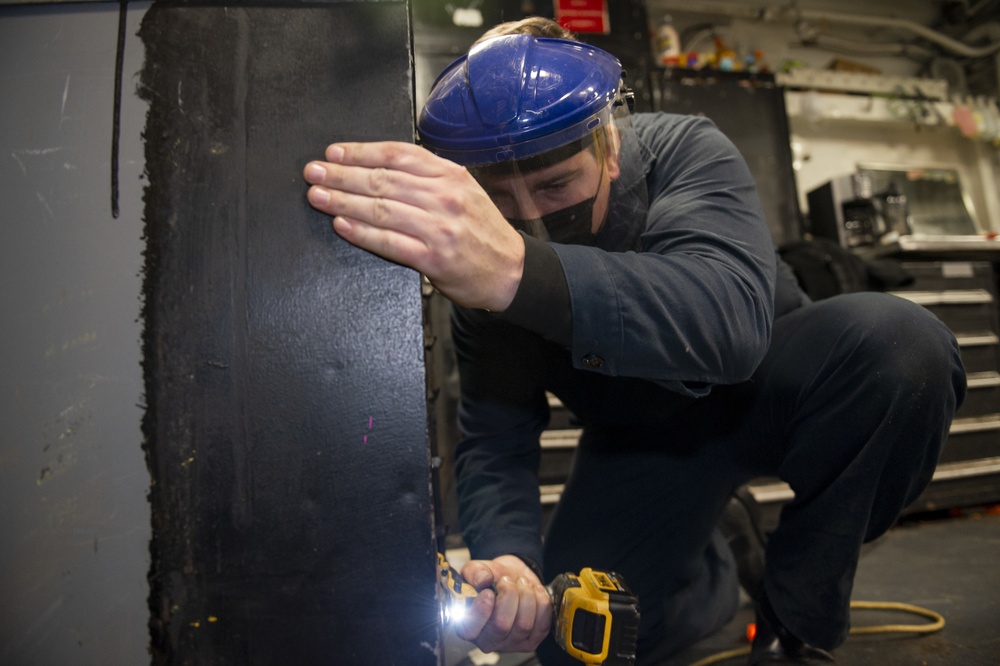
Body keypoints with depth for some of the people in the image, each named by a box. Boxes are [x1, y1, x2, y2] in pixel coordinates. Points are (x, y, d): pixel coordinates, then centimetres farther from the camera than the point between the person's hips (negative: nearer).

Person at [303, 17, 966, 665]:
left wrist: (521, 270, -63)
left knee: (899, 342, -33)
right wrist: (507, 558, -38)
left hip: (759, 383, -1)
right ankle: (710, 570, 23)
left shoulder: (684, 151, -25)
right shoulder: (482, 256, -17)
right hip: (642, 439, 2)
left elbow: (731, 319, -47)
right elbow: (494, 441, -17)